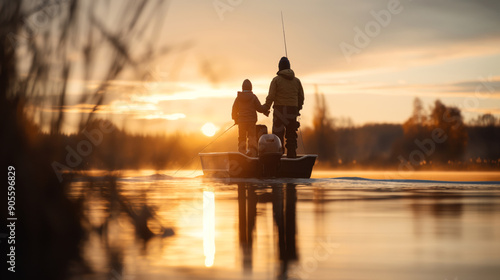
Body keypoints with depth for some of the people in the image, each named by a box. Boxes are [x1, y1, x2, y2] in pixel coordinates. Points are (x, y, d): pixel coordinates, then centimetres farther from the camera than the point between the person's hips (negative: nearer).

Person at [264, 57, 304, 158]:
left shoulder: (276, 80, -3)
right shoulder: (296, 81, 10)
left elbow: (271, 96, -9)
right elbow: (301, 97, 12)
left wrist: (266, 107, 3)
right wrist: (298, 109, 24)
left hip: (280, 109, -4)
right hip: (293, 110, 4)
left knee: (278, 134, -2)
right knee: (291, 135, 9)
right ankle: (292, 155, 7)